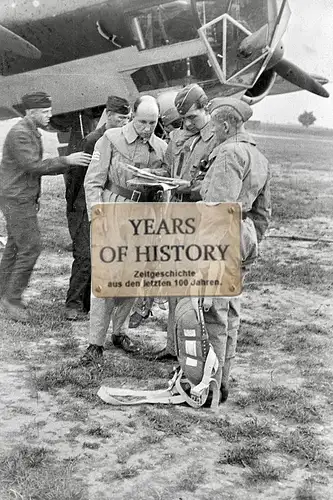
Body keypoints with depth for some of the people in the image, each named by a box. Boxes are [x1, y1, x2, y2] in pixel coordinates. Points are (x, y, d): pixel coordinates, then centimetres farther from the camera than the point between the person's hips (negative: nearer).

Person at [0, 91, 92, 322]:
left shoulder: (33, 132, 16)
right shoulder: (20, 133, -17)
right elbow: (32, 165, -25)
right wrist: (66, 160, -26)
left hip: (25, 199, 10)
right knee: (30, 247, -10)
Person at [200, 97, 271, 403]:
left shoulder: (230, 153, -14)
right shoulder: (259, 158, 17)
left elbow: (220, 205, -23)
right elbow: (263, 212, 21)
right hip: (244, 238, 10)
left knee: (213, 316, -4)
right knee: (230, 314, 15)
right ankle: (222, 381, 24)